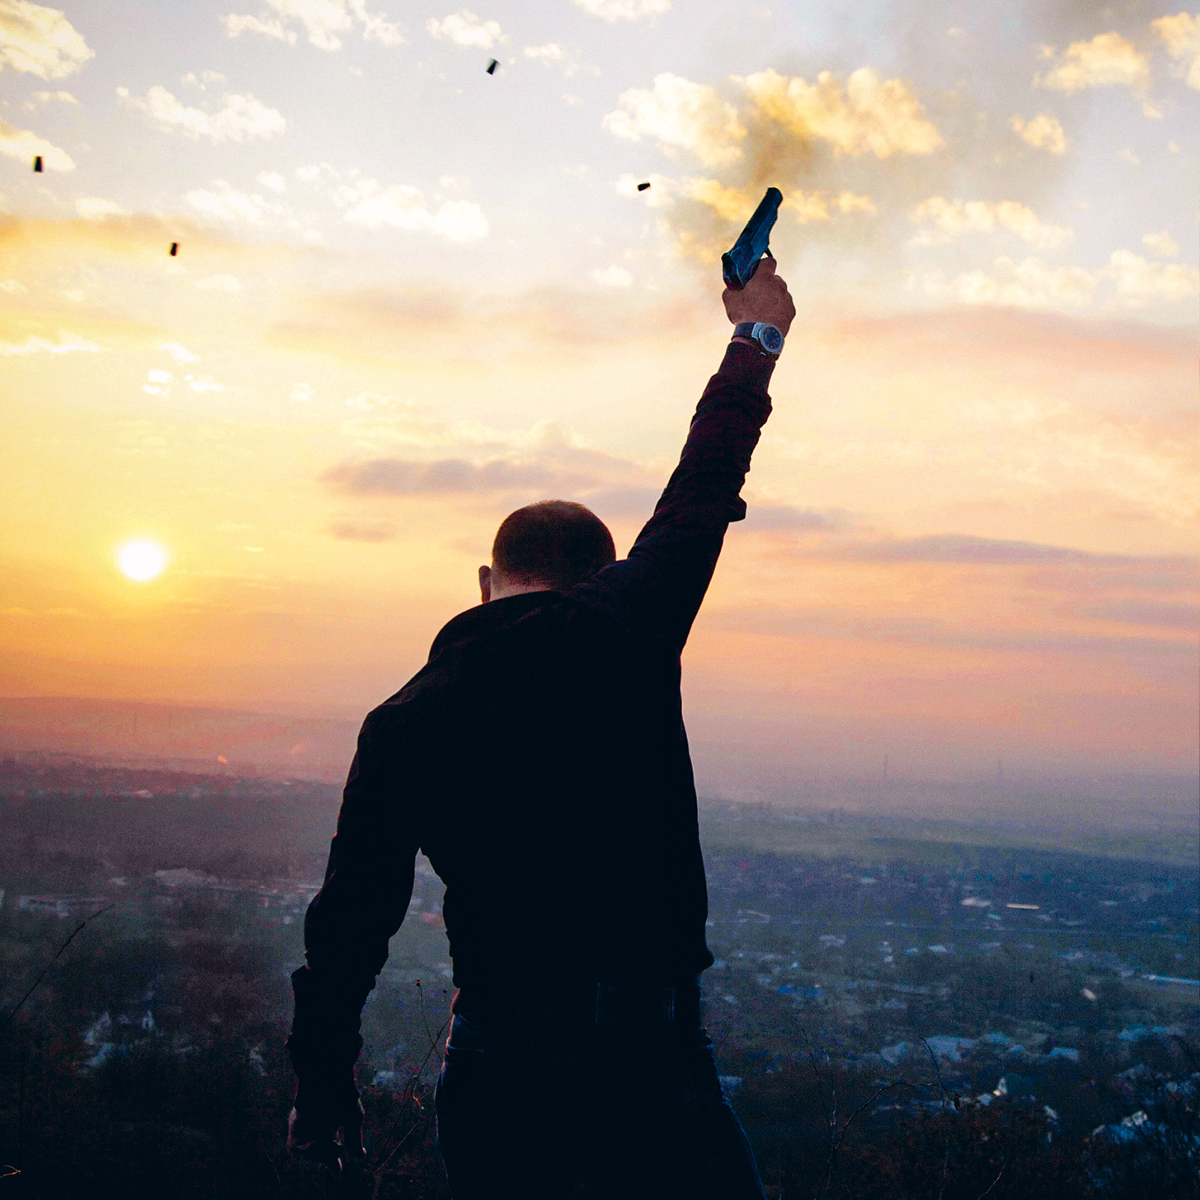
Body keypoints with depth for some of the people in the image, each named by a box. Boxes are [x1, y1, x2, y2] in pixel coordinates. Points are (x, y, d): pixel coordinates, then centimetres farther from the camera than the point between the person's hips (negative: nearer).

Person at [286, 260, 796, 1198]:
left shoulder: (400, 725, 3)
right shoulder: (626, 630, -4)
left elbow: (347, 925, 6)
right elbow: (706, 488, 10)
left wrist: (323, 1086, 20)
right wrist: (757, 337, 27)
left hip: (496, 1074, 3)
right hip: (648, 1050, -2)